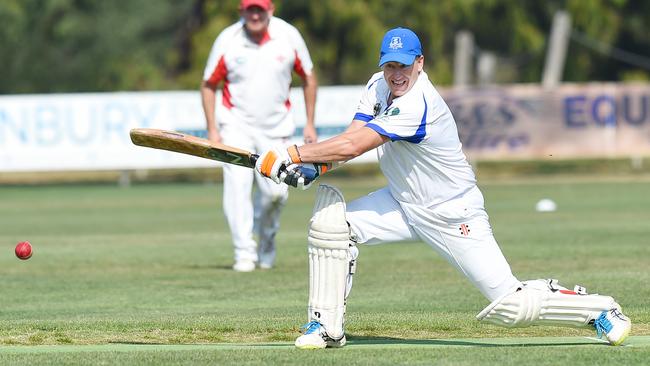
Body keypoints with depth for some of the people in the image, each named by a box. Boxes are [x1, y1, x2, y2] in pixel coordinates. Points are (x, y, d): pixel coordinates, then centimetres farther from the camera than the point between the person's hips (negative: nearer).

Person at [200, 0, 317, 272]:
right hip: (236, 124, -1)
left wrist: (309, 124, 3)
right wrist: (212, 129, -7)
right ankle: (244, 253, -12)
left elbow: (308, 78, 5)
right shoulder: (227, 41, -11)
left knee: (276, 191, -5)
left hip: (276, 127, 1)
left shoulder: (288, 36, -8)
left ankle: (266, 238, 25)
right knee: (237, 186, -16)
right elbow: (208, 85, 0)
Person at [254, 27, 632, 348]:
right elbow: (350, 138, -6)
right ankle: (327, 327, 0)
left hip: (453, 215, -8)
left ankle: (599, 309, 11)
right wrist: (313, 167, -24)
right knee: (330, 215, -9)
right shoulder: (379, 87, -3)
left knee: (511, 305, -11)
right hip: (404, 204, 8)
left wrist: (293, 155, -29)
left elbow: (353, 146, -33)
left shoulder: (419, 105, -30)